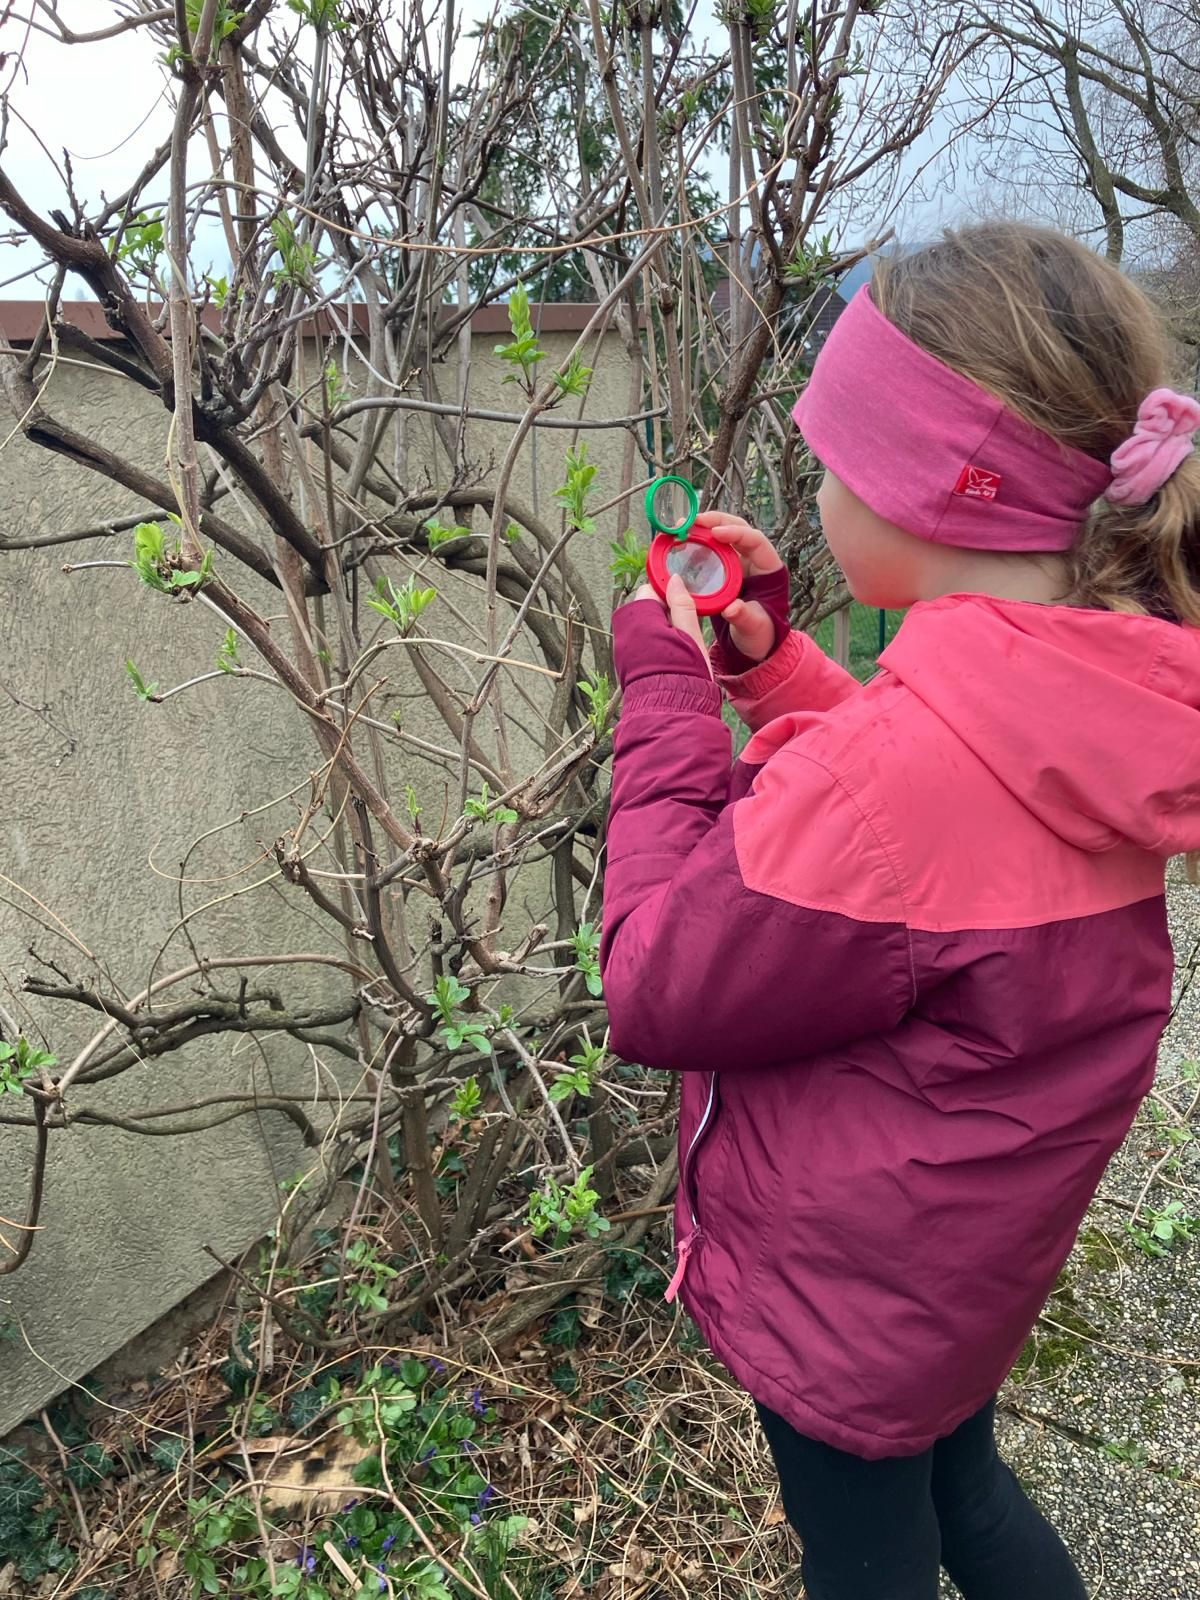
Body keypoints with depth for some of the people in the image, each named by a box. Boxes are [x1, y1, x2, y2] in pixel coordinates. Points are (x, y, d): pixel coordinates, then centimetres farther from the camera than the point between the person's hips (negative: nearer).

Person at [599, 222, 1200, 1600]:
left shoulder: (903, 762, -39)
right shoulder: (1084, 700, -10)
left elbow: (655, 994, -26)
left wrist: (663, 690, -20)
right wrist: (764, 655, -3)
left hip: (849, 1286, -7)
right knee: (955, 1485, 32)